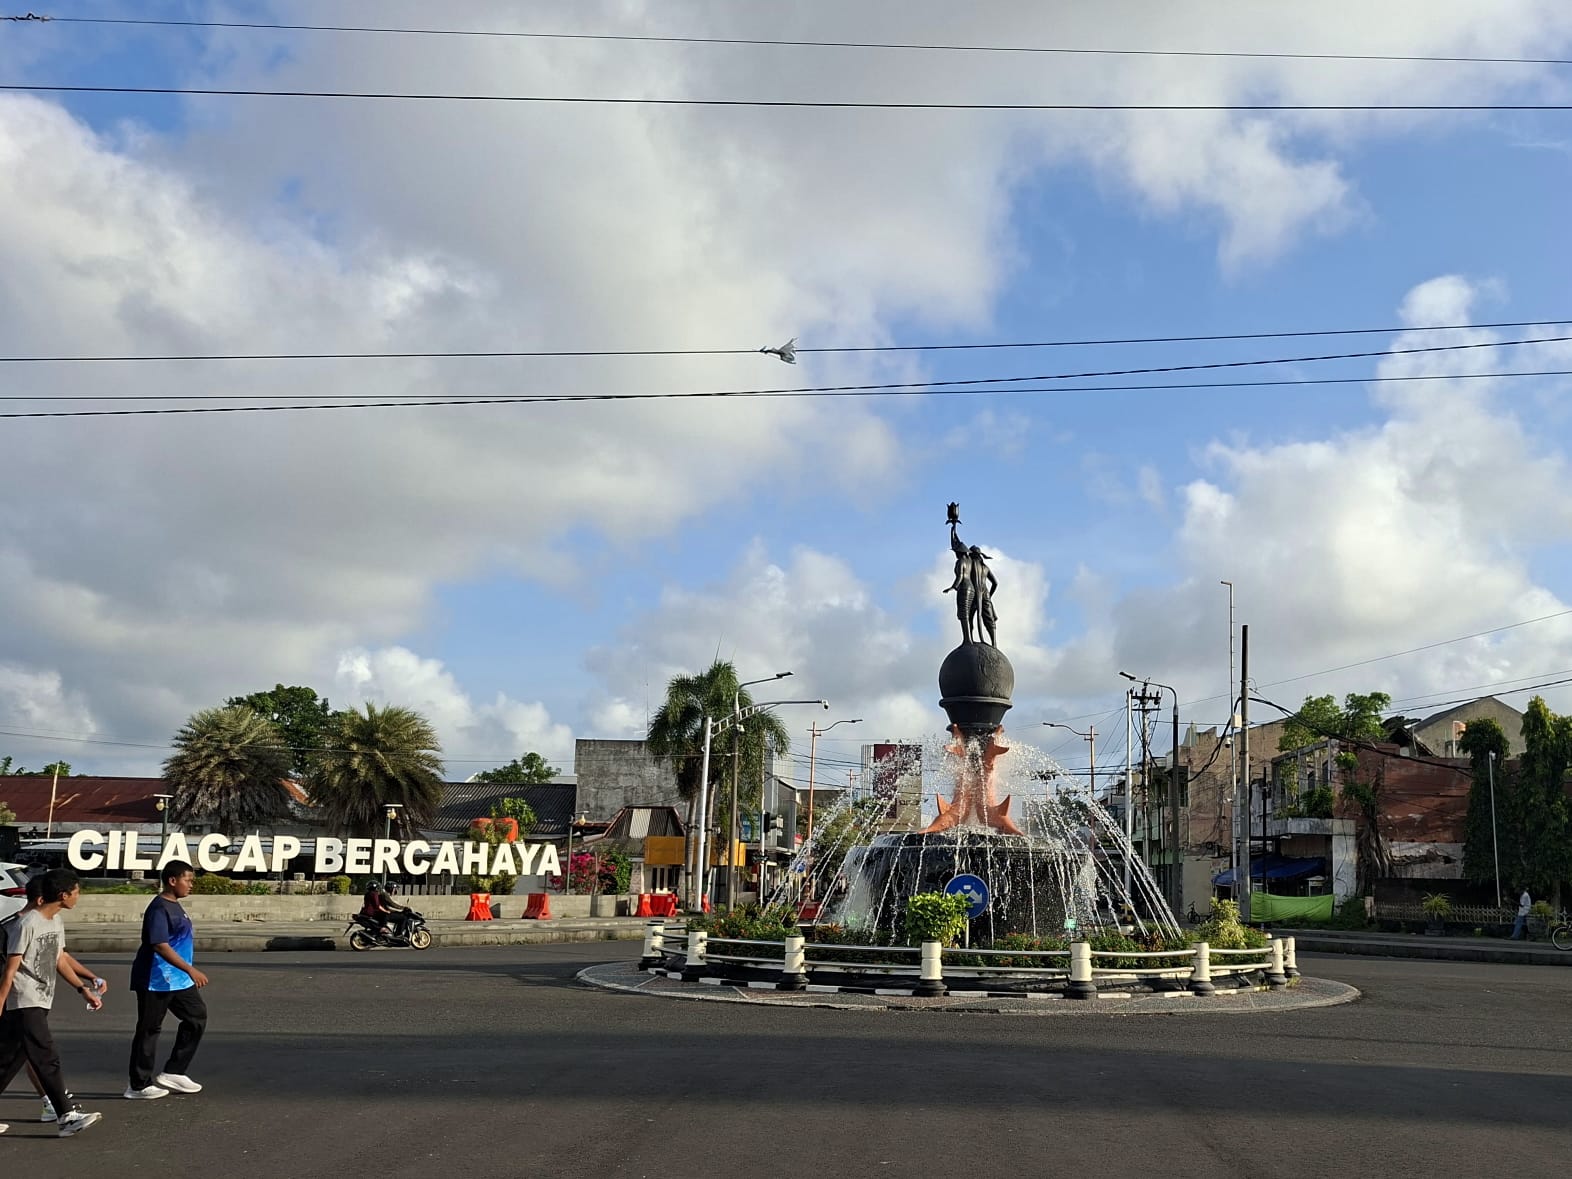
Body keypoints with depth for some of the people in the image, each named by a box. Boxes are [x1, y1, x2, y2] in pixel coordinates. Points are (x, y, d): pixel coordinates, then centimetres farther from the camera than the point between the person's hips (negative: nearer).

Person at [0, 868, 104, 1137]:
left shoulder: (57, 920, 10)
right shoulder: (28, 924, -16)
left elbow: (60, 959, 19)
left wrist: (84, 989, 17)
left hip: (40, 1003, 9)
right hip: (25, 1003, -9)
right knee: (48, 1059, -10)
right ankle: (68, 1115, -9)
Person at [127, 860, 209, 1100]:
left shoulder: (175, 906, 12)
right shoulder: (159, 908, -18)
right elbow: (160, 945, -26)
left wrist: (188, 972, 23)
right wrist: (191, 970, -30)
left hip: (178, 980, 10)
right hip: (156, 981, -10)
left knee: (197, 1016, 9)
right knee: (149, 1030, 1)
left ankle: (174, 1073, 15)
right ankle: (139, 1085, 13)